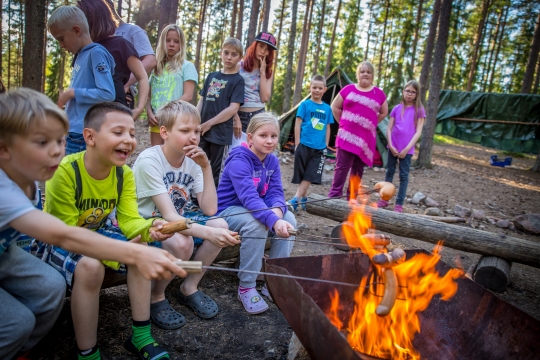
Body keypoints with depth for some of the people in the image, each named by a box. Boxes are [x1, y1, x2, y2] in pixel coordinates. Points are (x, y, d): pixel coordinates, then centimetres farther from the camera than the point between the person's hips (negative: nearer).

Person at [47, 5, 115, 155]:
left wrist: (73, 93, -13)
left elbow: (107, 94, -20)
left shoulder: (96, 53, -10)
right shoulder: (80, 57, 16)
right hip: (75, 133, 9)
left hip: (84, 135, -9)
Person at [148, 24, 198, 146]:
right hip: (156, 121, 5)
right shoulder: (156, 67, 16)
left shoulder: (187, 66, 3)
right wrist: (150, 113, -4)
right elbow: (148, 95, 15)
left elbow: (188, 96, -8)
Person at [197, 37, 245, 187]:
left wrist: (209, 123, -11)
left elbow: (233, 108, -11)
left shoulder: (238, 80, -2)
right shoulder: (211, 76, 14)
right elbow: (201, 101, 16)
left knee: (215, 171, 4)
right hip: (202, 130, 5)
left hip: (220, 132, -5)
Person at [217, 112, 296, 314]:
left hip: (254, 210, 7)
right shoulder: (238, 162, -23)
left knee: (289, 218, -14)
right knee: (258, 224, -34)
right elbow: (249, 198, -36)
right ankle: (246, 287, -18)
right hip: (228, 211, -7)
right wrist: (274, 221, -50)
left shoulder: (272, 162, 1)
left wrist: (277, 210, -31)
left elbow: (276, 193, -7)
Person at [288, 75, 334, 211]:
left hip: (319, 148, 2)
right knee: (302, 174, 5)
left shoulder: (327, 108, 8)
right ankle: (304, 198, 17)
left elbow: (327, 128, 14)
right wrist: (297, 144, -6)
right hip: (304, 145, -2)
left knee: (310, 175, -3)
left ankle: (296, 200, 0)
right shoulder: (305, 104, 0)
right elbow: (298, 124, -2)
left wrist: (326, 146, 10)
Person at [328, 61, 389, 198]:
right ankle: (334, 195, 4)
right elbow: (335, 107, 10)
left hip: (366, 138, 2)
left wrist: (371, 124, 11)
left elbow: (384, 112, 19)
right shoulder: (348, 89, 4)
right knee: (342, 166, -4)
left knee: (358, 170, 8)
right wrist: (343, 122, 6)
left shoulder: (379, 93, 7)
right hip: (347, 135, -2)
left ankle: (352, 198, 19)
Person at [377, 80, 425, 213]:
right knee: (389, 172, 10)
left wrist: (407, 149, -13)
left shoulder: (419, 110, -1)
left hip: (407, 149, -2)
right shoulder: (397, 108, 6)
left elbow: (418, 132, -6)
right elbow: (389, 129, 5)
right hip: (393, 147, 3)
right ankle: (384, 199, 19)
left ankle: (399, 204, 7)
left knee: (404, 175, 2)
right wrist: (391, 145, -8)